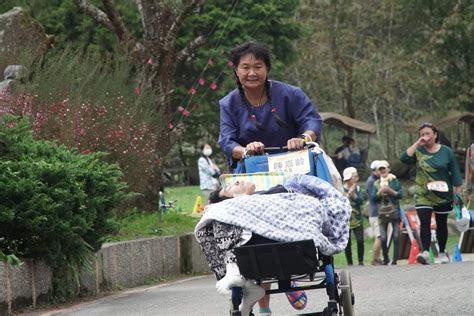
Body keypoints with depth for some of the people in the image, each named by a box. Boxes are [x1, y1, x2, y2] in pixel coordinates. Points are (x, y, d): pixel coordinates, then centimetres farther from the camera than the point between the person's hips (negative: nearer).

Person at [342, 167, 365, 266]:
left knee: (360, 241, -7)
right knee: (347, 243, 1)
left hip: (357, 220, 3)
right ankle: (349, 263, 10)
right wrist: (349, 194, -20)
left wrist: (354, 195, -17)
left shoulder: (357, 188, 7)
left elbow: (361, 201, -4)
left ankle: (361, 261, 5)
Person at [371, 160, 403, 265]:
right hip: (382, 213, 2)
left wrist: (390, 191, -14)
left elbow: (400, 195, -1)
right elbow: (373, 198, 4)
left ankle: (394, 260, -7)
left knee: (396, 237, -7)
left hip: (394, 213, -2)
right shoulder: (376, 183, 12)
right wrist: (380, 192, -11)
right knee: (383, 239, -2)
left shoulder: (394, 180, 5)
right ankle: (386, 260, 13)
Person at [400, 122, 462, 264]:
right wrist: (417, 143, -14)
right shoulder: (419, 151, 1)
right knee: (424, 223, -16)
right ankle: (425, 252, -25)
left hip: (443, 195, 0)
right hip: (424, 196, 0)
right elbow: (404, 158, -16)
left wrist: (458, 193, -1)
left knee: (441, 224, 10)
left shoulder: (446, 151, 0)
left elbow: (455, 173, 3)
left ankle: (442, 253, 22)